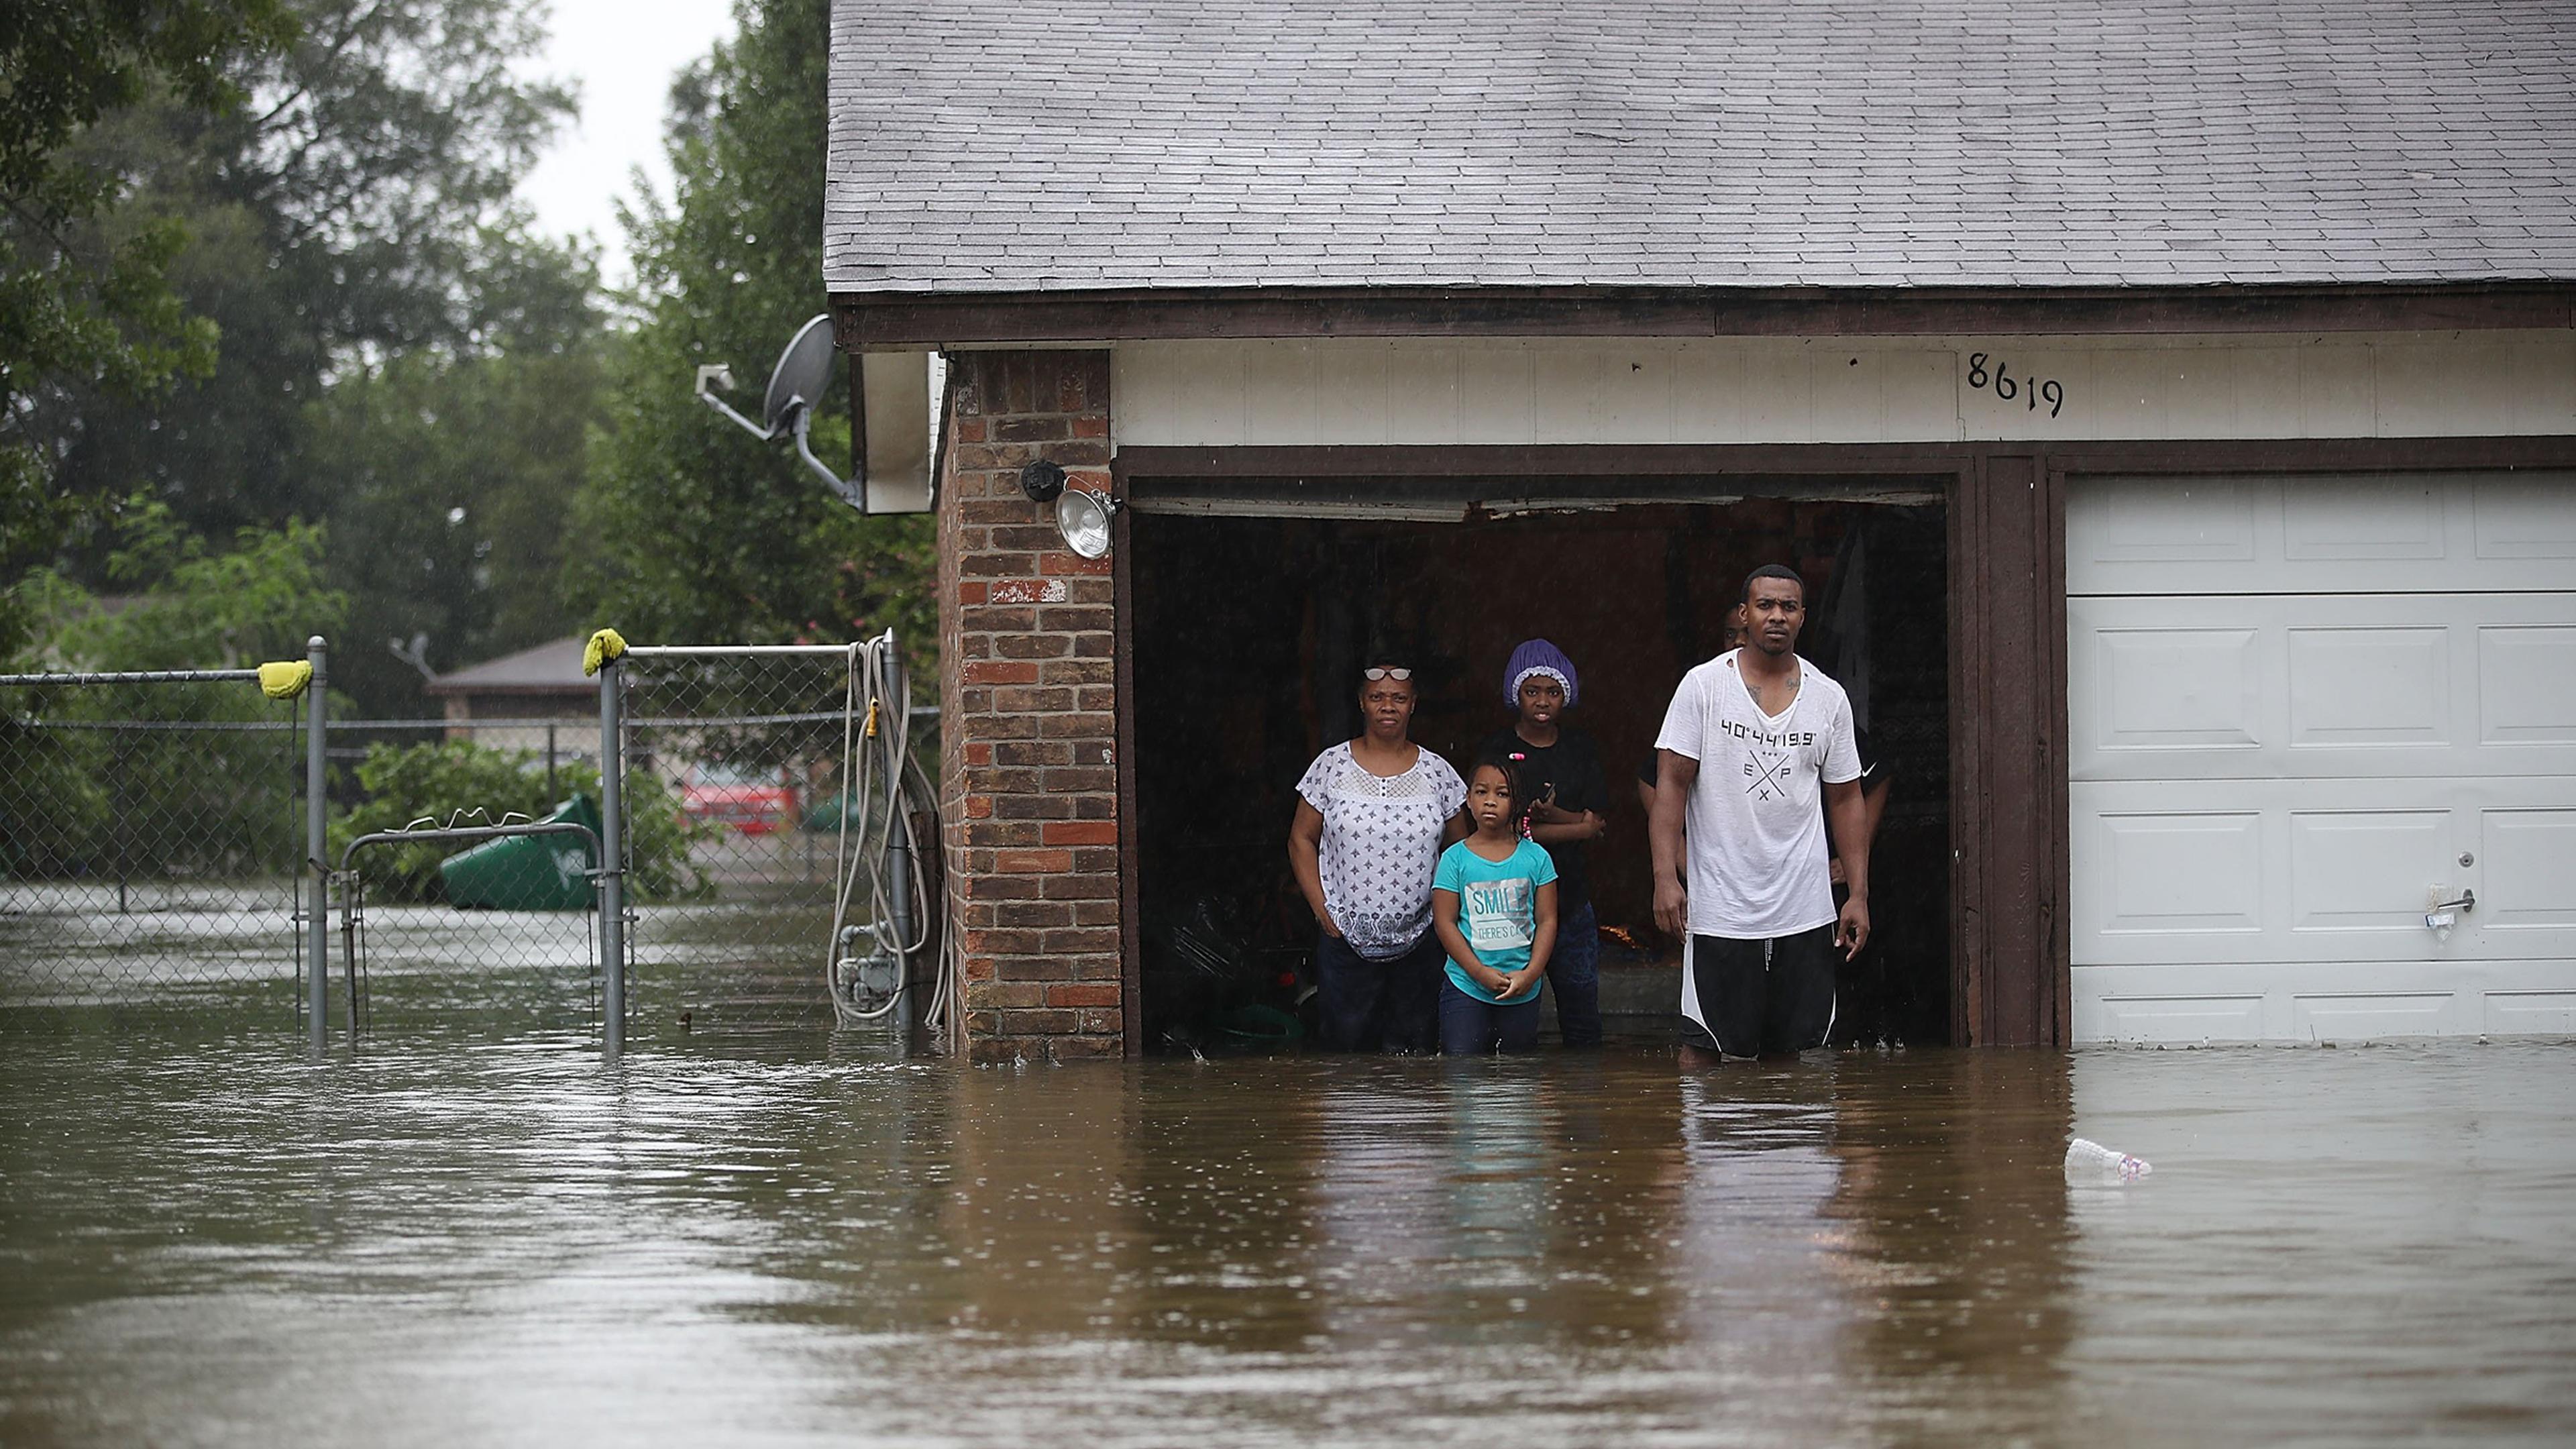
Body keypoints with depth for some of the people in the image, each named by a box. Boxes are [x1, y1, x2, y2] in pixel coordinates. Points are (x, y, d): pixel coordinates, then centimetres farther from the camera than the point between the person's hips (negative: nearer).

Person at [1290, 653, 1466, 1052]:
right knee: (1347, 1041, 0)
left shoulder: (1436, 773, 4)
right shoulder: (1332, 766, 2)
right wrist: (1322, 910, -3)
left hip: (1419, 942, 1)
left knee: (1414, 1048, 3)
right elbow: (1302, 840, 6)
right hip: (1346, 939, -1)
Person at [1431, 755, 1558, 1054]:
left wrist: (1531, 973, -10)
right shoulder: (1455, 859, -1)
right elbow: (1445, 922, -4)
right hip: (1466, 989, -2)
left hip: (1522, 992, 2)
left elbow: (1547, 920, 3)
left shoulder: (1535, 858, 3)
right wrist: (1481, 973, -12)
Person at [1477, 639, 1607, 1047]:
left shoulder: (1580, 748, 10)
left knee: (1583, 1023, 4)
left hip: (1570, 899, 3)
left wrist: (1550, 815, -14)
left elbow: (1600, 825, 4)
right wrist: (1574, 826, -13)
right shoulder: (1495, 749, -1)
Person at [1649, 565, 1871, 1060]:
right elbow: (1671, 782, -4)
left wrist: (1858, 894, 6)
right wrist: (1666, 876, -14)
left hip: (1806, 914, 3)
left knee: (1797, 1053, 5)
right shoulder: (1703, 686, -2)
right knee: (1707, 1051, -5)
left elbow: (1846, 798, 12)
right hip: (1720, 912, -3)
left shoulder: (1829, 698, 7)